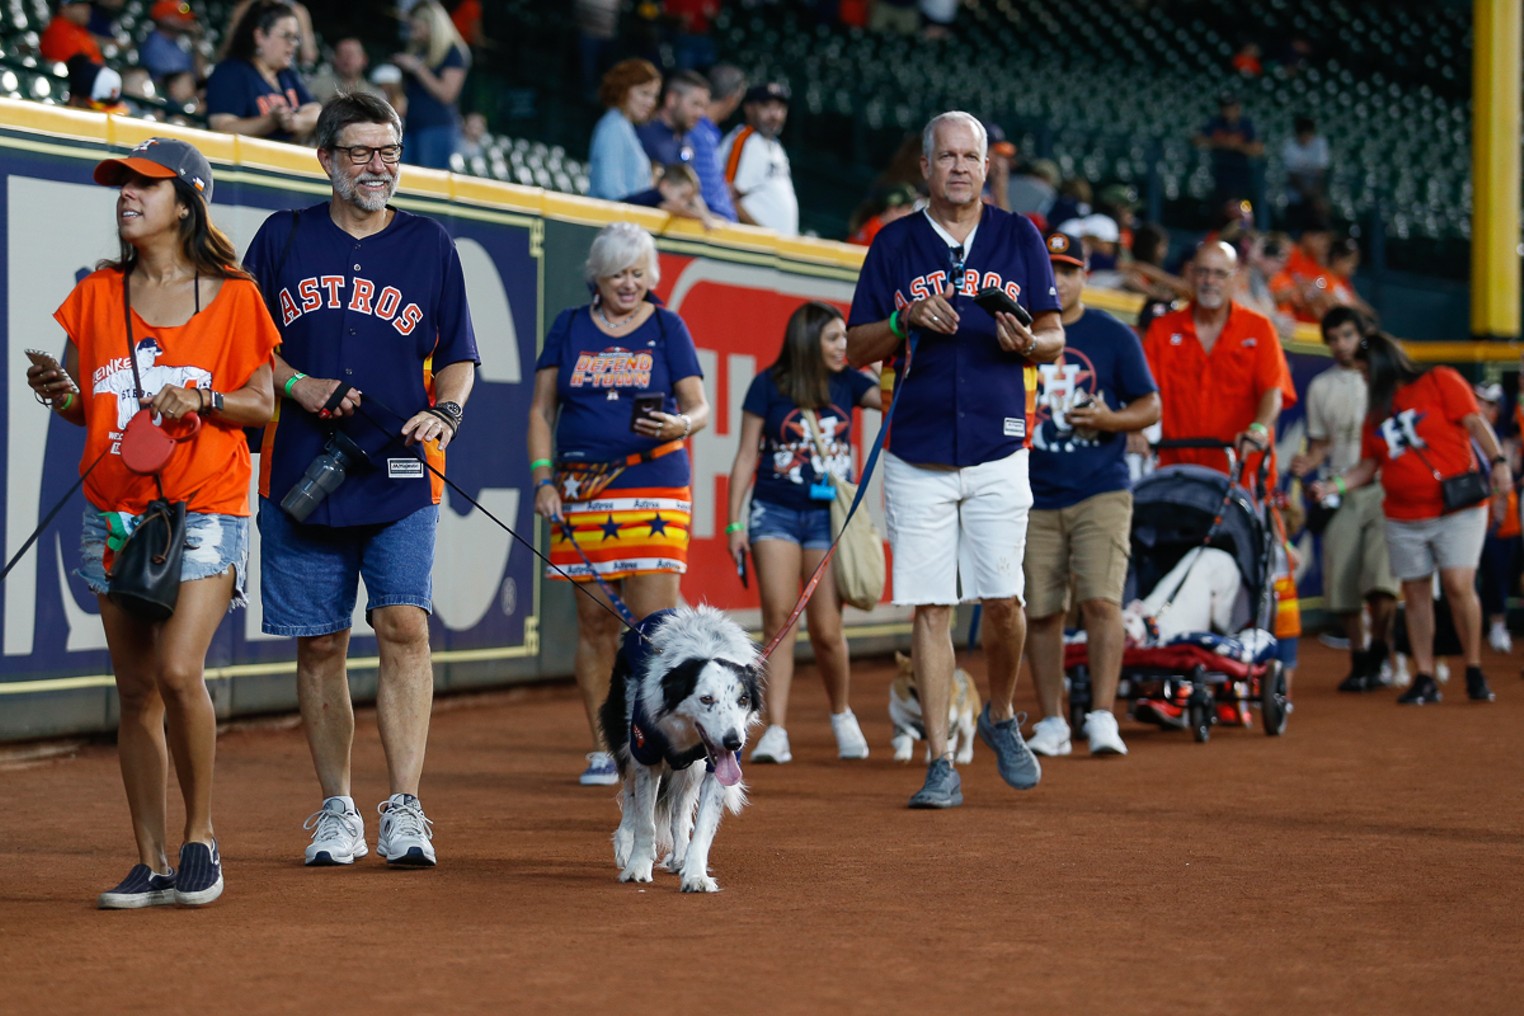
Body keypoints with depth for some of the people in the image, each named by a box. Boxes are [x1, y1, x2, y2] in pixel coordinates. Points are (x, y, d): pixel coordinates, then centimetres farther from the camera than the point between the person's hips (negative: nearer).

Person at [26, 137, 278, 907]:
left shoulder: (233, 295, 0)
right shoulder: (97, 295, 9)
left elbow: (261, 404, 3)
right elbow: (88, 408, 14)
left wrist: (203, 398, -14)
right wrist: (60, 394, -8)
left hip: (205, 507, -4)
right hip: (114, 511, 4)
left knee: (178, 670, -19)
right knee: (135, 691, 5)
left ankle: (200, 835, 0)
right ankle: (151, 864, 11)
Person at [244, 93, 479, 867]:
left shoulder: (429, 244, 9)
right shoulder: (284, 238, 8)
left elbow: (458, 356, 13)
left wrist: (445, 412, -7)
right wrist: (299, 385, -7)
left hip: (400, 477, -1)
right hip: (301, 475, 1)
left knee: (404, 624, -14)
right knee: (319, 644, 4)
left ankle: (403, 810, -13)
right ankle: (336, 811, 15)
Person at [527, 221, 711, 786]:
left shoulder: (667, 328, 7)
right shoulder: (569, 328, 11)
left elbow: (700, 406, 4)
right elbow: (541, 410, 12)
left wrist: (681, 425, -19)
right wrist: (543, 479, 0)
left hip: (653, 487, -2)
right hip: (581, 490, 2)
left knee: (655, 621, -11)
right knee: (595, 622, 3)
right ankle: (601, 750, 10)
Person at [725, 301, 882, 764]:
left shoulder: (846, 384, 6)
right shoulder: (768, 386, -1)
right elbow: (747, 455, 1)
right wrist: (734, 522, -2)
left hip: (828, 516, 2)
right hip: (776, 512, -2)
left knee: (827, 630, 0)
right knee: (778, 616, -11)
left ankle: (841, 714, 25)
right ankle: (776, 731, -10)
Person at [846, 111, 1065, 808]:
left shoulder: (1019, 238, 8)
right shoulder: (894, 244, 8)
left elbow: (1054, 337, 9)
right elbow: (857, 348, 7)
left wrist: (1026, 342, -14)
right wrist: (906, 319, -12)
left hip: (998, 450, 0)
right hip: (916, 456, 0)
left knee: (1003, 599, -4)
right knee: (930, 606, -1)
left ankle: (1000, 717, 24)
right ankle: (940, 764, 2)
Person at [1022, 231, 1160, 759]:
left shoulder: (1114, 335, 4)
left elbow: (1150, 406, 6)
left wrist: (1111, 420, -13)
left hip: (1101, 491, -2)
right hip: (1033, 497, 2)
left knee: (1101, 600, -15)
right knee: (1040, 612, 3)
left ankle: (1102, 717, -13)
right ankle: (1051, 723, 13)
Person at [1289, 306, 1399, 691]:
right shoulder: (1321, 387, 14)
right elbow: (1321, 442, 16)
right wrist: (1307, 464, -6)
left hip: (1384, 488, -3)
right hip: (1342, 494, 3)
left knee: (1380, 579, -18)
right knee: (1342, 580, -1)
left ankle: (1378, 657, -4)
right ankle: (1358, 662, 13)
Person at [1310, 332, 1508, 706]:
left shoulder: (1440, 381, 0)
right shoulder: (1378, 411, 15)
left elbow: (1475, 423, -6)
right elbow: (1368, 465, 14)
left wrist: (1498, 462, -18)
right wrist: (1331, 486, -1)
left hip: (1458, 509, -5)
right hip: (1404, 518, 5)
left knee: (1459, 585, -14)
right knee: (1415, 593, 4)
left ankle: (1474, 671, 0)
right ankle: (1424, 679, 10)